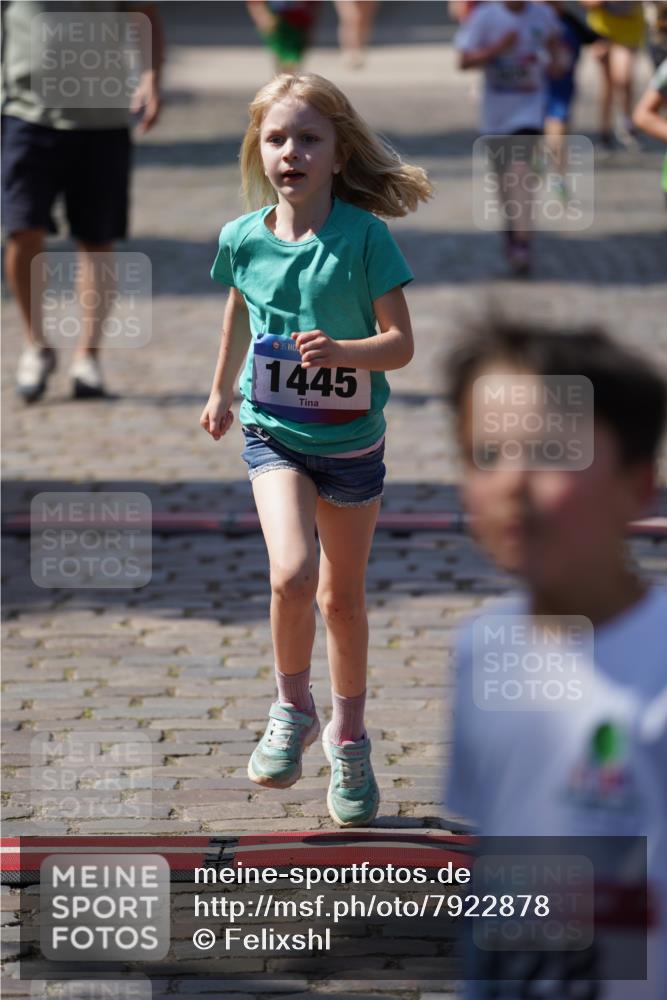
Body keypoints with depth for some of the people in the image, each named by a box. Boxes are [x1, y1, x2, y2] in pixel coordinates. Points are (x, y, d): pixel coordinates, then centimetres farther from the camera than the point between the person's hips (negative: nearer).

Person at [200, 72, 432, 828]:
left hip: (351, 439, -1)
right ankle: (291, 708, 3)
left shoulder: (363, 236, -17)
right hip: (274, 432, 1)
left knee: (343, 595, 13)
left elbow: (401, 344, -15)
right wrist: (221, 390, 27)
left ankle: (349, 735, 35)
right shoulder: (243, 239, -8)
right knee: (292, 573, -22)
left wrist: (343, 351, -35)